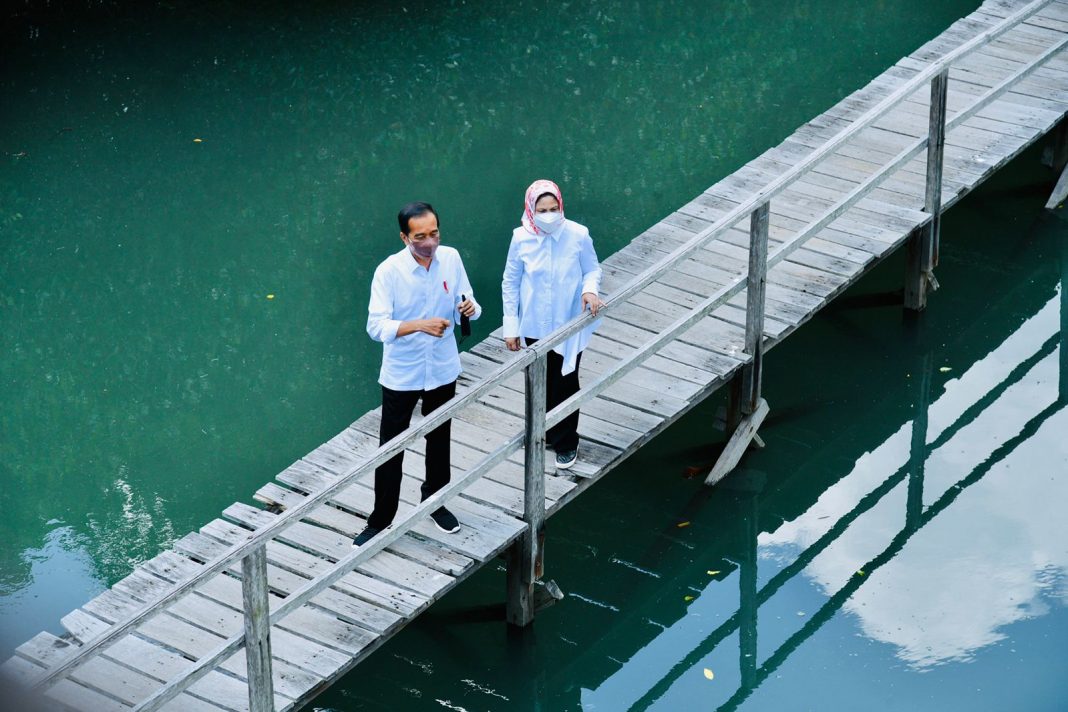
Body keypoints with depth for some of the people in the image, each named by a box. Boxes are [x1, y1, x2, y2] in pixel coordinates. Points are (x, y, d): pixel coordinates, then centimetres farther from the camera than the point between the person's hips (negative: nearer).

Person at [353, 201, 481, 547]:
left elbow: (465, 303, 0)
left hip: (442, 371, 4)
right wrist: (420, 325, -39)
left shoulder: (451, 258, -10)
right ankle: (380, 521, 21)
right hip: (401, 375, -4)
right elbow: (376, 326, -25)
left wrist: (470, 308, -25)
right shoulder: (389, 271, -21)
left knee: (439, 440, 22)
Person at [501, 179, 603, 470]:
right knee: (541, 381, 19)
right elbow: (510, 283, -3)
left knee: (565, 383, 5)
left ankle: (565, 443, 24)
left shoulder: (578, 235, -17)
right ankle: (546, 431, 42)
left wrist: (590, 289, -24)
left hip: (568, 325, -2)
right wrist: (510, 326, -2)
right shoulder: (521, 239, -14)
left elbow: (592, 269, -1)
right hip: (535, 325, 2)